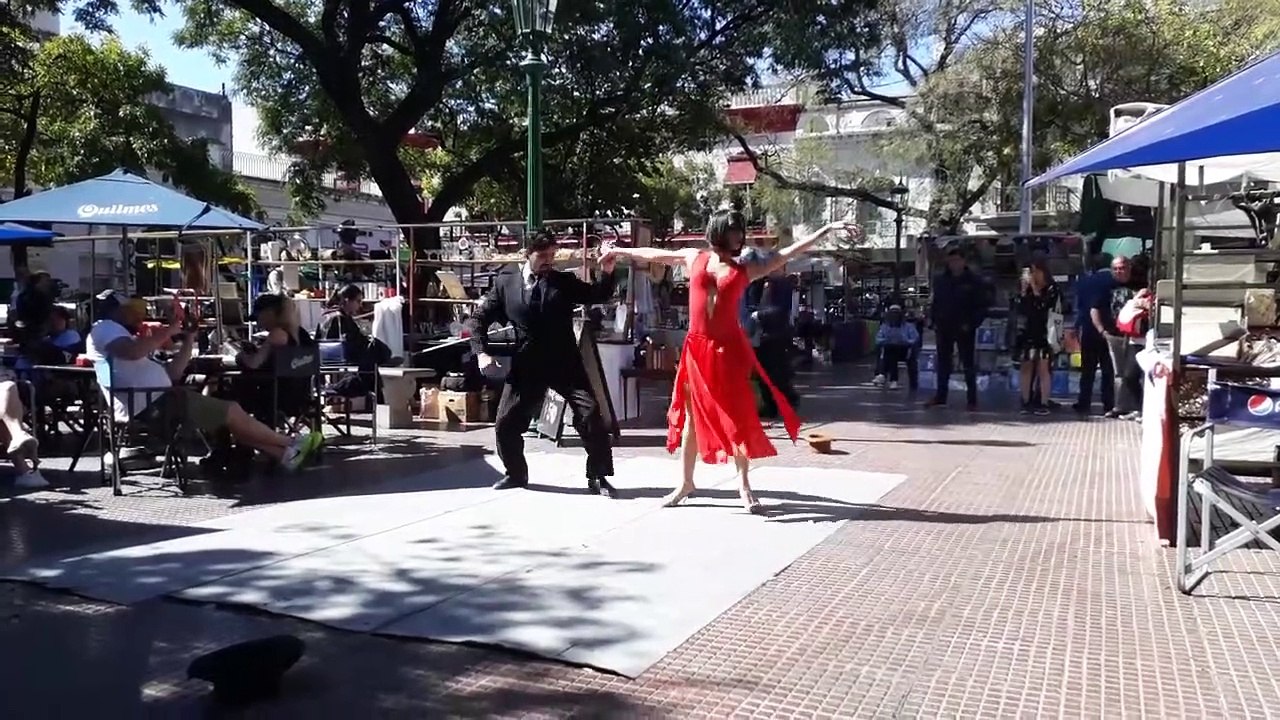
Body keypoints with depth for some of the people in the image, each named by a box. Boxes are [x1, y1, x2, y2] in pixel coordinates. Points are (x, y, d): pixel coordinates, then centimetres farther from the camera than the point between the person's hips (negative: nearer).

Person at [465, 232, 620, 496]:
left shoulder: (564, 281, 3)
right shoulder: (505, 282, 2)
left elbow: (597, 295, -3)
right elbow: (479, 317, 8)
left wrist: (607, 273, -22)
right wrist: (481, 352, -4)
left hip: (566, 363, -1)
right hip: (527, 366, 1)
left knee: (591, 415, -9)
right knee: (505, 424, 5)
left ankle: (598, 477, 5)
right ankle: (516, 473, 29)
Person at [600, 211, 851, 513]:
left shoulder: (745, 270, 4)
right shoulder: (694, 258, 7)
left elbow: (789, 253, 3)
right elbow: (654, 254, 18)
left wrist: (828, 229, 1)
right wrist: (618, 251, 28)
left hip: (728, 349, -1)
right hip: (697, 348, 1)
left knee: (737, 417, 0)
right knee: (691, 416, 9)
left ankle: (744, 487, 9)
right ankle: (686, 483, 22)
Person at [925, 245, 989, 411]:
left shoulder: (974, 281, -6)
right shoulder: (940, 280, 7)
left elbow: (981, 307, -7)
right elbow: (935, 303, 15)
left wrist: (971, 324, -16)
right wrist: (935, 322, 3)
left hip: (964, 329, -4)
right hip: (944, 328, 4)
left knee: (969, 364, 2)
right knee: (943, 363, 11)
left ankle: (972, 399, 6)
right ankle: (940, 396, 20)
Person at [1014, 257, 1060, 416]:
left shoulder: (1052, 289, -1)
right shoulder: (1027, 287, 12)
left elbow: (1043, 306, -14)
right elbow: (1019, 308, 5)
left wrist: (1034, 287, -10)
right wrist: (1024, 289, -4)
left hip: (1044, 333, -4)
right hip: (1026, 332, 4)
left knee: (1043, 368, -5)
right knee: (1026, 367, 3)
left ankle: (1043, 403, -4)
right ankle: (1026, 402, 8)